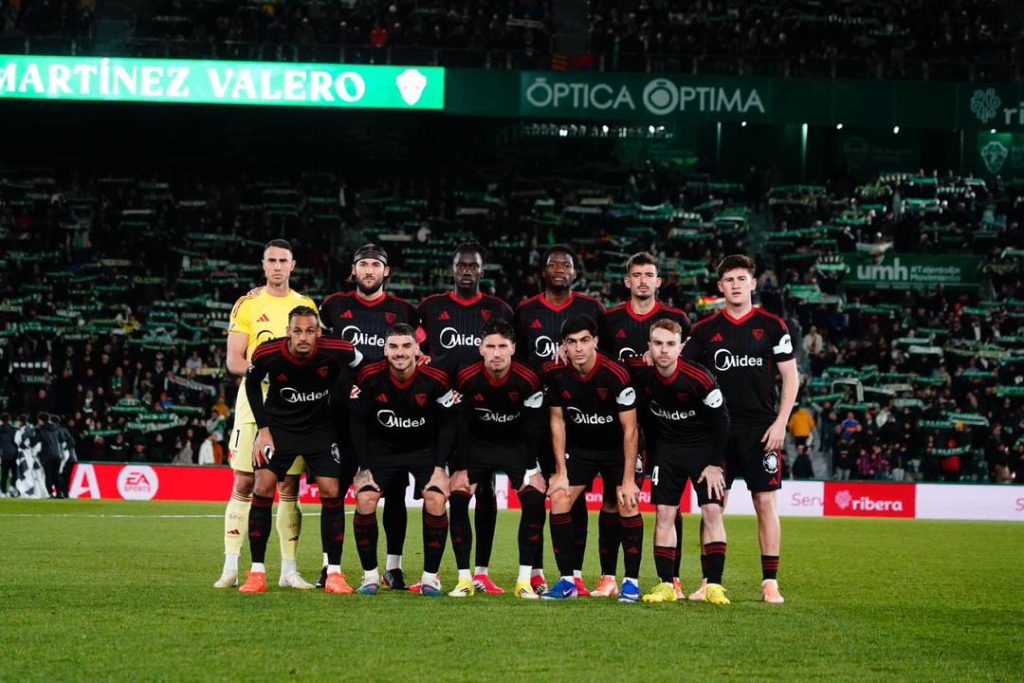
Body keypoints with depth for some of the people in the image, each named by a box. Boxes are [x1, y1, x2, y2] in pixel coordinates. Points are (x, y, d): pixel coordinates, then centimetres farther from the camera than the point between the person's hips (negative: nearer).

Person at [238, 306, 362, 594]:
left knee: (331, 492, -9)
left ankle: (334, 574, 1)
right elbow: (252, 384, 0)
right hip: (279, 424, 0)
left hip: (320, 427, 0)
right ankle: (257, 573, -5)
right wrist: (263, 428, -5)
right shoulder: (267, 354, -21)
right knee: (264, 487, -13)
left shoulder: (336, 352, -22)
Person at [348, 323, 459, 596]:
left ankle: (430, 576, -6)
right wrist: (364, 468, -11)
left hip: (425, 450, -1)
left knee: (436, 501, -21)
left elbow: (448, 423, -8)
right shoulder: (369, 377, -18)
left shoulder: (435, 380, -19)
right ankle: (370, 575, -2)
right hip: (381, 448, 1)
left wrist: (440, 468, -12)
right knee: (365, 500, -18)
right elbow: (357, 421, -8)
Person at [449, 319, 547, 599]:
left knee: (535, 499, -19)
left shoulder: (528, 380, -20)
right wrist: (460, 468, -11)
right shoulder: (466, 379, -20)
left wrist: (531, 469, -13)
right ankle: (465, 579, -9)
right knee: (457, 499, -18)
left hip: (517, 446, 0)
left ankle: (525, 581, -12)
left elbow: (535, 428, -11)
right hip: (477, 444, 0)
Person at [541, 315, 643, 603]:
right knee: (558, 499, -11)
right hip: (579, 447, 3)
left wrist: (628, 480, -20)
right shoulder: (555, 374, -15)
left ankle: (631, 582, -7)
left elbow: (630, 429, -20)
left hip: (616, 447, -3)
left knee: (626, 504, -17)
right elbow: (557, 420, -2)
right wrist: (561, 471, -4)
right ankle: (568, 581, -3)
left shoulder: (616, 375, -26)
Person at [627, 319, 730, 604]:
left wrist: (716, 464, -12)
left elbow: (721, 421, -14)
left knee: (712, 510, -11)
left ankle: (714, 585, -8)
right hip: (666, 448, 3)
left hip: (704, 446, -3)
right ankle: (667, 585, 1)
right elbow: (642, 415, 3)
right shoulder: (639, 371, -15)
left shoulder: (700, 379, -24)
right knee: (664, 513, -2)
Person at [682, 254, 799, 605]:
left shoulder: (772, 326, 3)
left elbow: (791, 376, 3)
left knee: (765, 502, -2)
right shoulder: (705, 330, 6)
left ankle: (770, 582, 3)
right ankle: (709, 582, 5)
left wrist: (780, 423, -5)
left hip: (761, 428, -1)